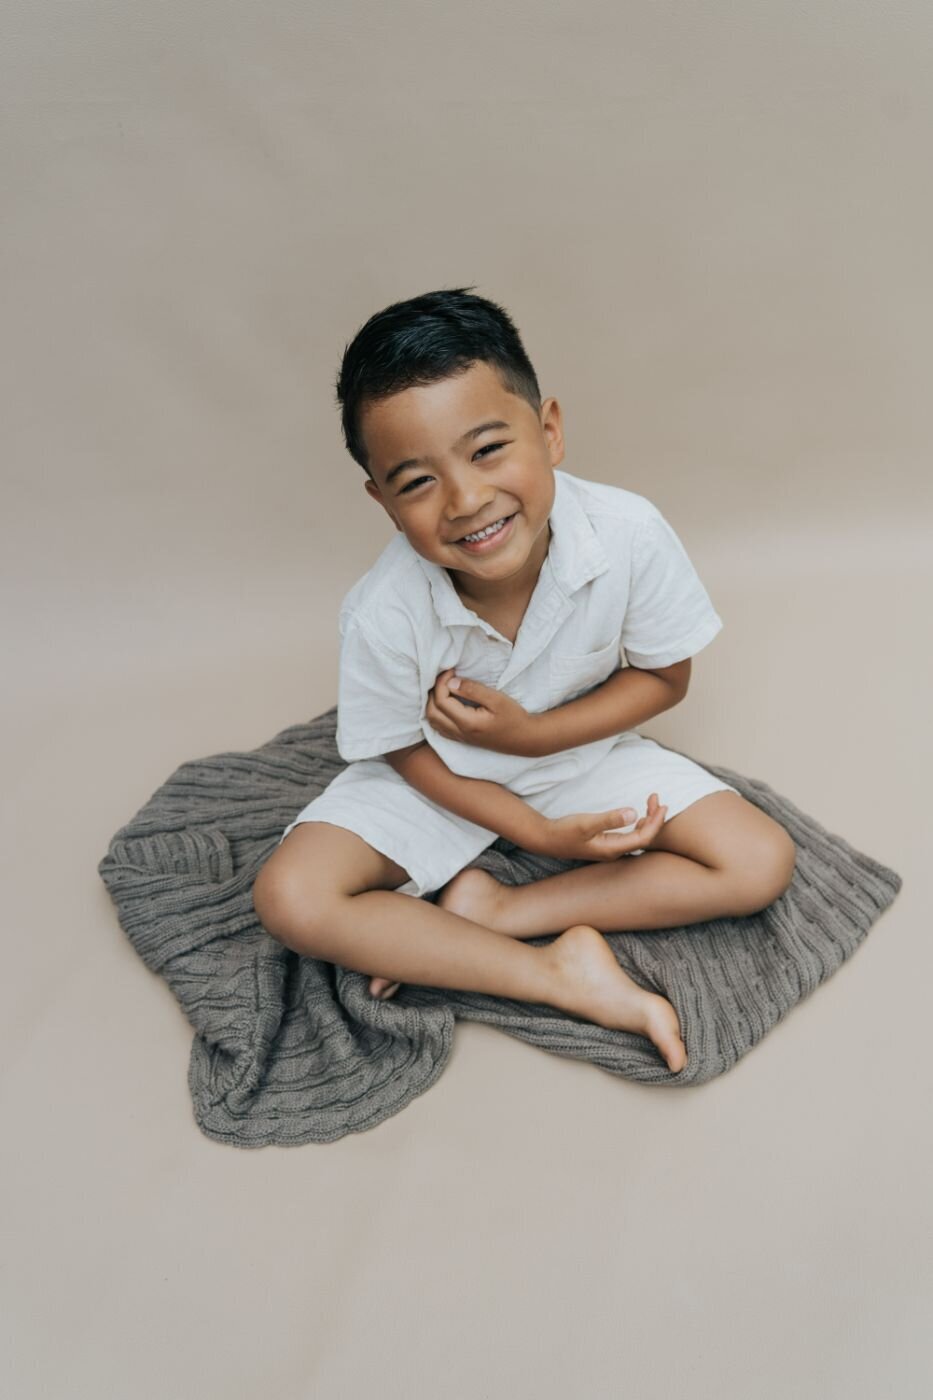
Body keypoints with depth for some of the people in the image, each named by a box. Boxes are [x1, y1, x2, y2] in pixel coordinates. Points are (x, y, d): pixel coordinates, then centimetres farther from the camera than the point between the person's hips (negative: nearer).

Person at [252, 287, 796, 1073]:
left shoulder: (631, 535, -29)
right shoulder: (383, 616, -30)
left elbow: (666, 676, -12)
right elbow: (411, 753, -13)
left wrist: (532, 732, -24)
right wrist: (541, 833, -20)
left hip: (583, 747, 2)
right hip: (443, 777, -1)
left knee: (763, 864, -13)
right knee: (290, 898, -23)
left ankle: (488, 909, -12)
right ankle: (565, 977, -17)